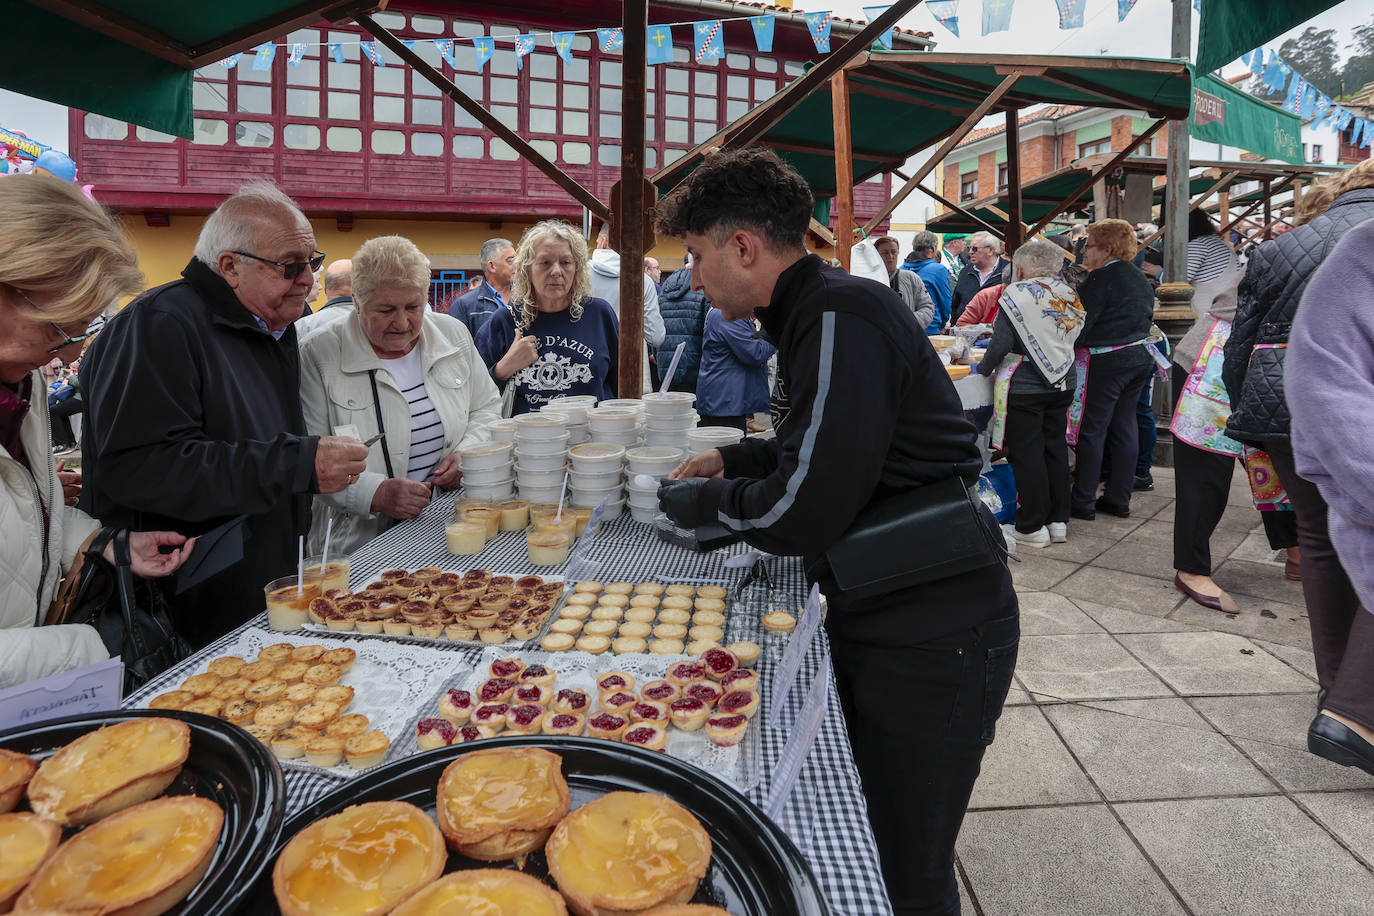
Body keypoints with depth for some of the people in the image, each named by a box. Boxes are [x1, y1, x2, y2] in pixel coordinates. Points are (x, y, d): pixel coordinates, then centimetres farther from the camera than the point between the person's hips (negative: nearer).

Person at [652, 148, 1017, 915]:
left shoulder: (841, 318, -21)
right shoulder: (819, 310, 11)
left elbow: (802, 513, -25)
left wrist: (707, 500, -7)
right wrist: (737, 459, 14)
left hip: (929, 642, -9)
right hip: (880, 620, 9)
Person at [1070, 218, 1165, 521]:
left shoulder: (1101, 278, -14)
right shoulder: (1139, 278, 13)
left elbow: (1080, 324, -17)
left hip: (1107, 362, -9)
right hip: (1141, 357, 9)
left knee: (1092, 430, -2)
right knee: (1125, 428, 12)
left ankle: (1083, 501, 3)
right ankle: (1119, 499, 18)